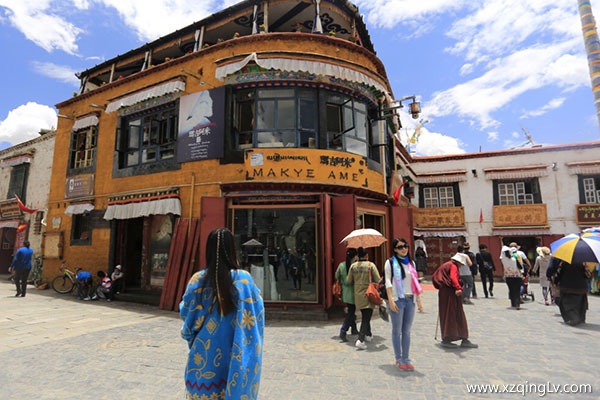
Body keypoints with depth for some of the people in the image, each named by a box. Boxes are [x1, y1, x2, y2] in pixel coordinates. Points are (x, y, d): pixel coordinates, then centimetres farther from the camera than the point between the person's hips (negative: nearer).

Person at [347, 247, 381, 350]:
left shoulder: (353, 266, 0)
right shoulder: (371, 265, -10)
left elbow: (348, 281, 5)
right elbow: (378, 280, -11)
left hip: (358, 295, 4)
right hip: (368, 295, -4)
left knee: (364, 316, 22)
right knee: (366, 317, -2)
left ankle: (368, 335, 37)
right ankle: (360, 340, -13)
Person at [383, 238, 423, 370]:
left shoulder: (411, 263, 14)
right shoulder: (390, 262, -2)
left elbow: (415, 281, 16)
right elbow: (388, 282, -7)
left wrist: (418, 298, 11)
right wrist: (390, 300, -14)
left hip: (410, 300, 5)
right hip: (397, 300, -5)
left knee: (407, 331, 9)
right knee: (397, 330, 3)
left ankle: (406, 359, 17)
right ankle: (399, 359, 13)